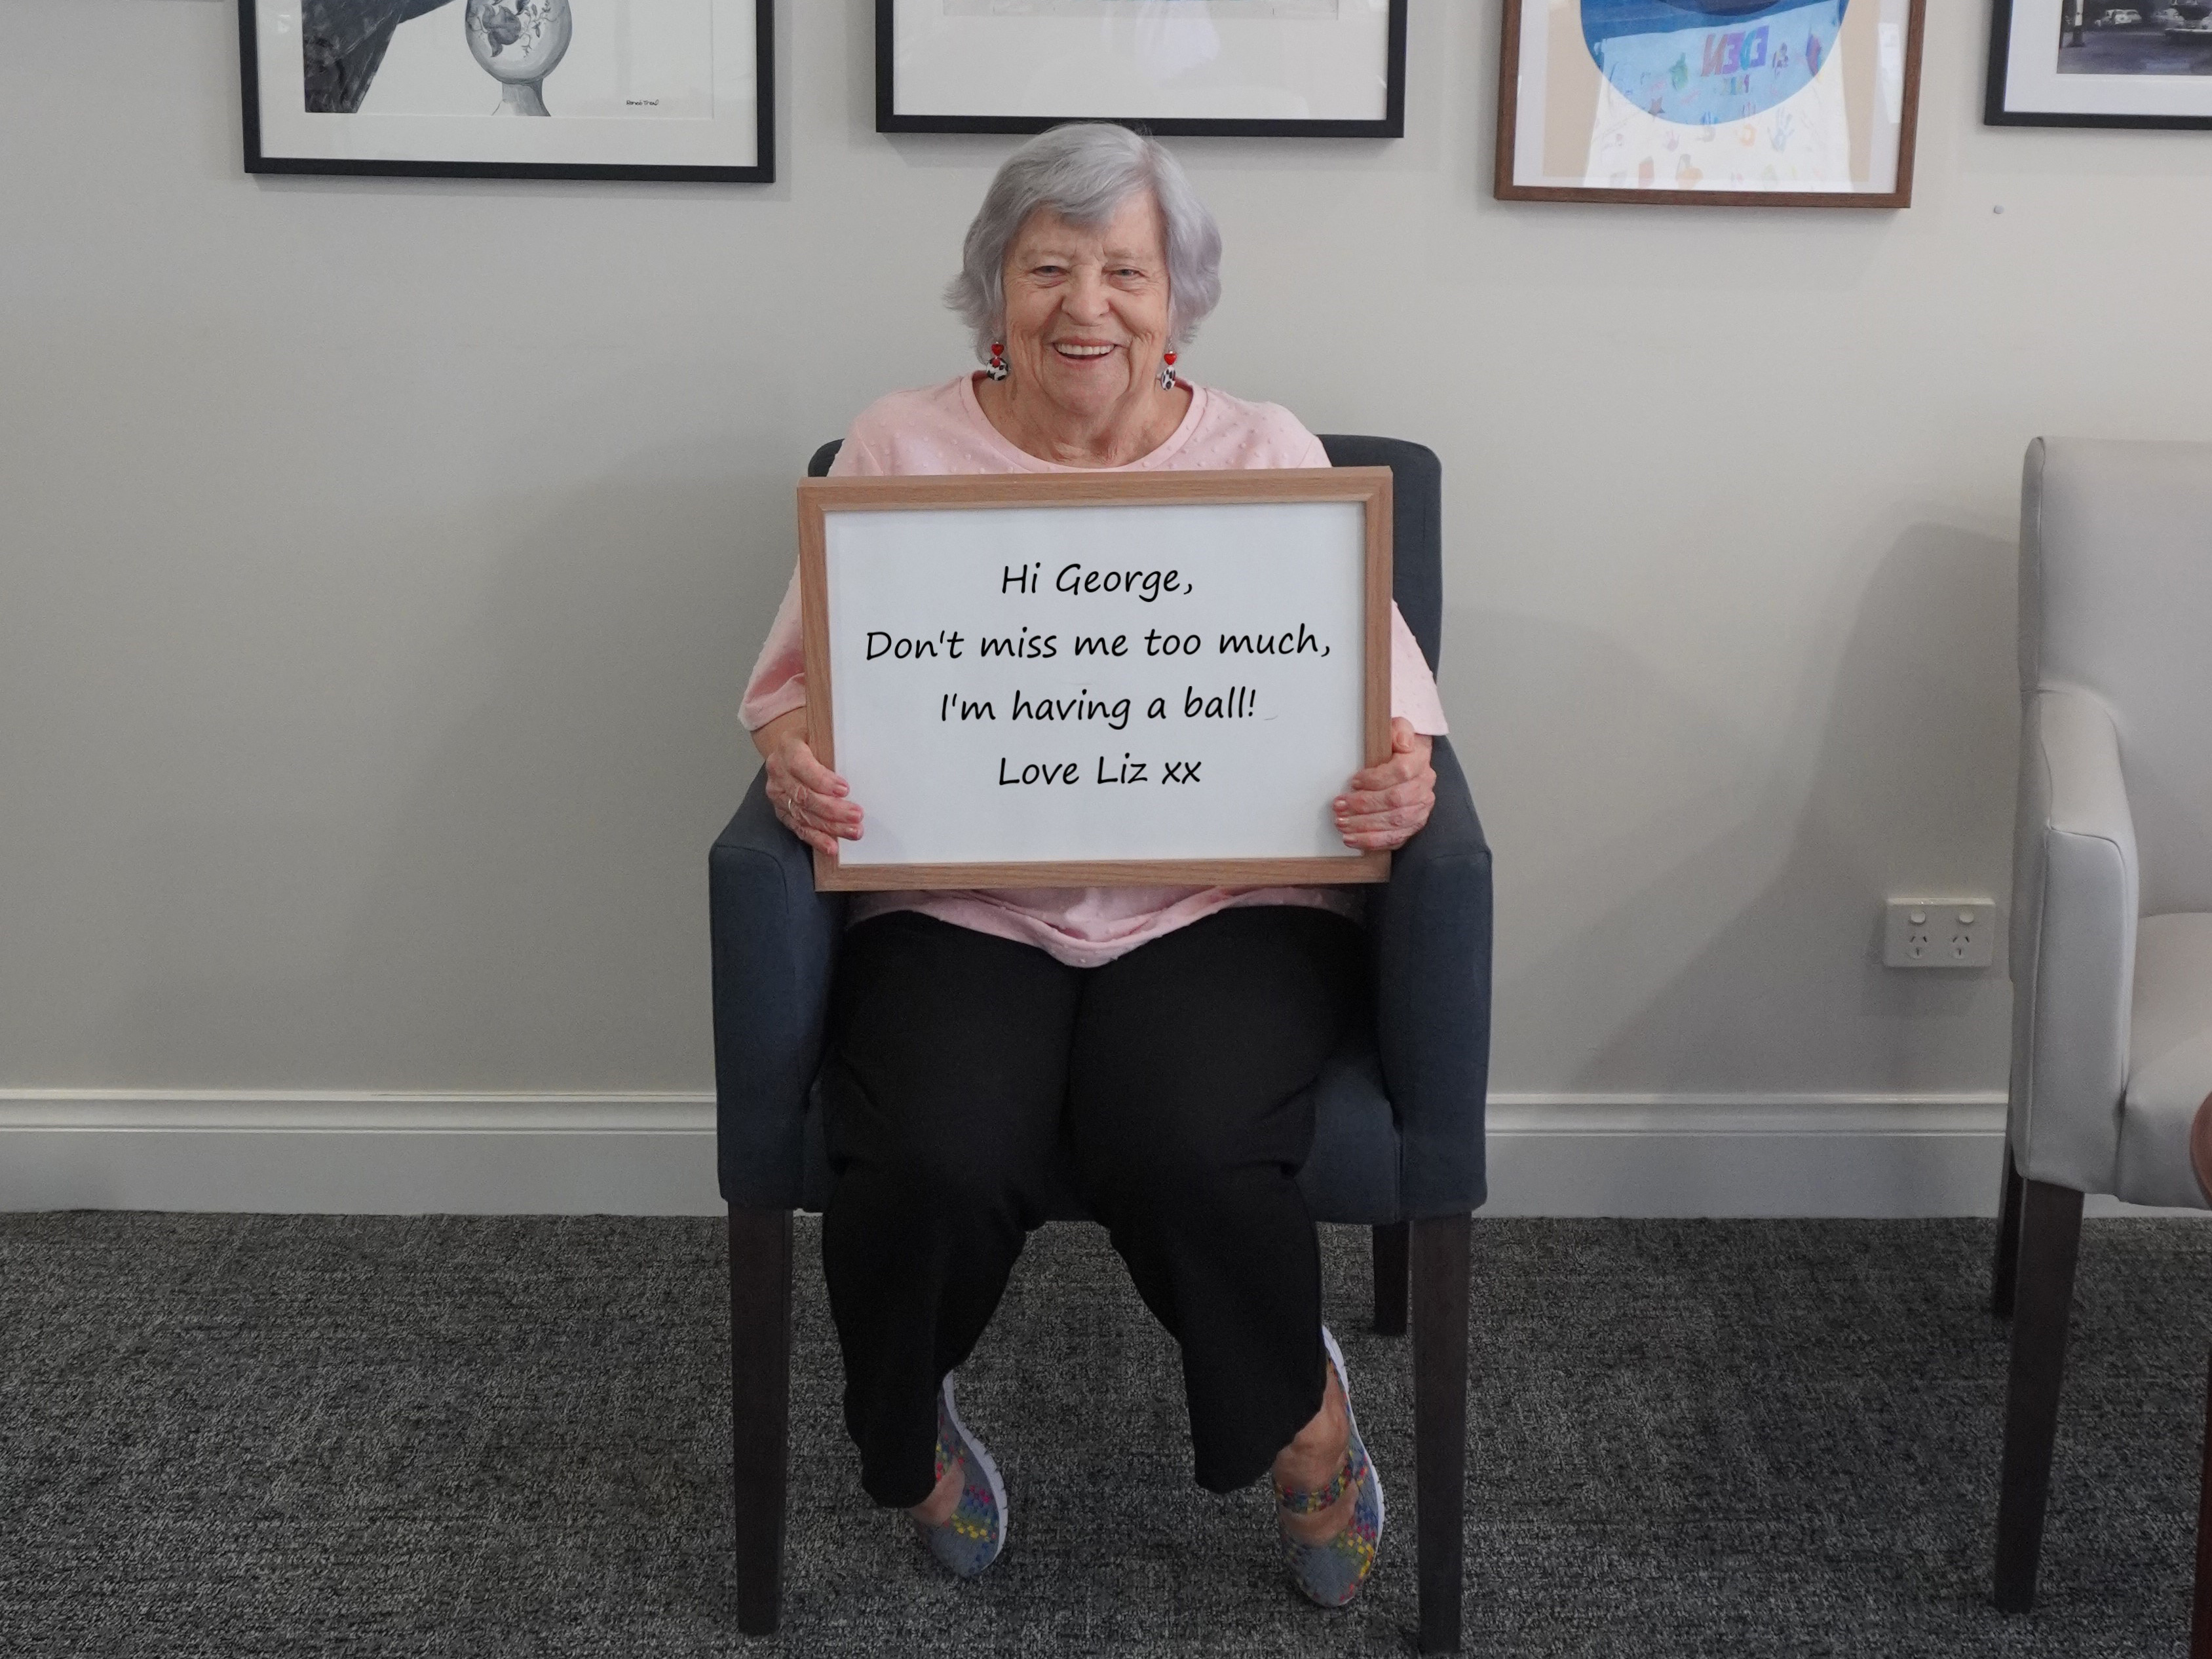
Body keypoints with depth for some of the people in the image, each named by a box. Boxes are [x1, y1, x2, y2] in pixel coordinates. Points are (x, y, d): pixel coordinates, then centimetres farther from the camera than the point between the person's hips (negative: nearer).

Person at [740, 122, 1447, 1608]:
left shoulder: (1267, 452, 10)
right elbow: (802, 674, 9)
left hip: (1218, 906, 0)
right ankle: (909, 1427, 10)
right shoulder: (902, 448, 10)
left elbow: (1382, 679, 8)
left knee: (1192, 1161, -30)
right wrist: (799, 758, -15)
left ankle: (1299, 1403, 6)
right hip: (962, 909, 1)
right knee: (933, 1170, -28)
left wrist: (1402, 771, -16)